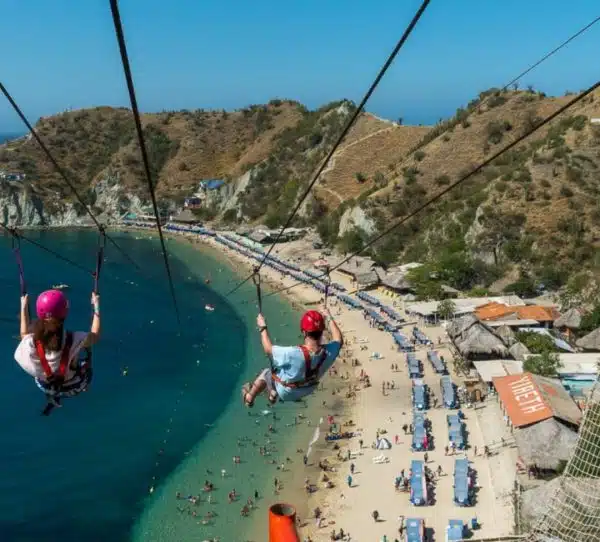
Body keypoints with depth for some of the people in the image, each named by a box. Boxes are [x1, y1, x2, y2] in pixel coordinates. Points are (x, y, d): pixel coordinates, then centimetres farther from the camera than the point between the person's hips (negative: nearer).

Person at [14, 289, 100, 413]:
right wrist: (96, 306, -7)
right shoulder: (74, 340, -36)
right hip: (74, 387, -1)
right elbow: (95, 335, -14)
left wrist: (24, 306, 4)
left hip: (46, 388, 2)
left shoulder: (32, 341, -29)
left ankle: (54, 396, 34)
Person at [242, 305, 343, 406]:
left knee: (266, 373, 25)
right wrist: (329, 317, 1)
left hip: (285, 393, -4)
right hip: (307, 391, 4)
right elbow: (339, 340, -6)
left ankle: (249, 397, 46)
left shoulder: (293, 354, -43)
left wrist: (263, 327, -10)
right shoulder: (329, 352, -31)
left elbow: (268, 349, -24)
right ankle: (274, 395, 47)